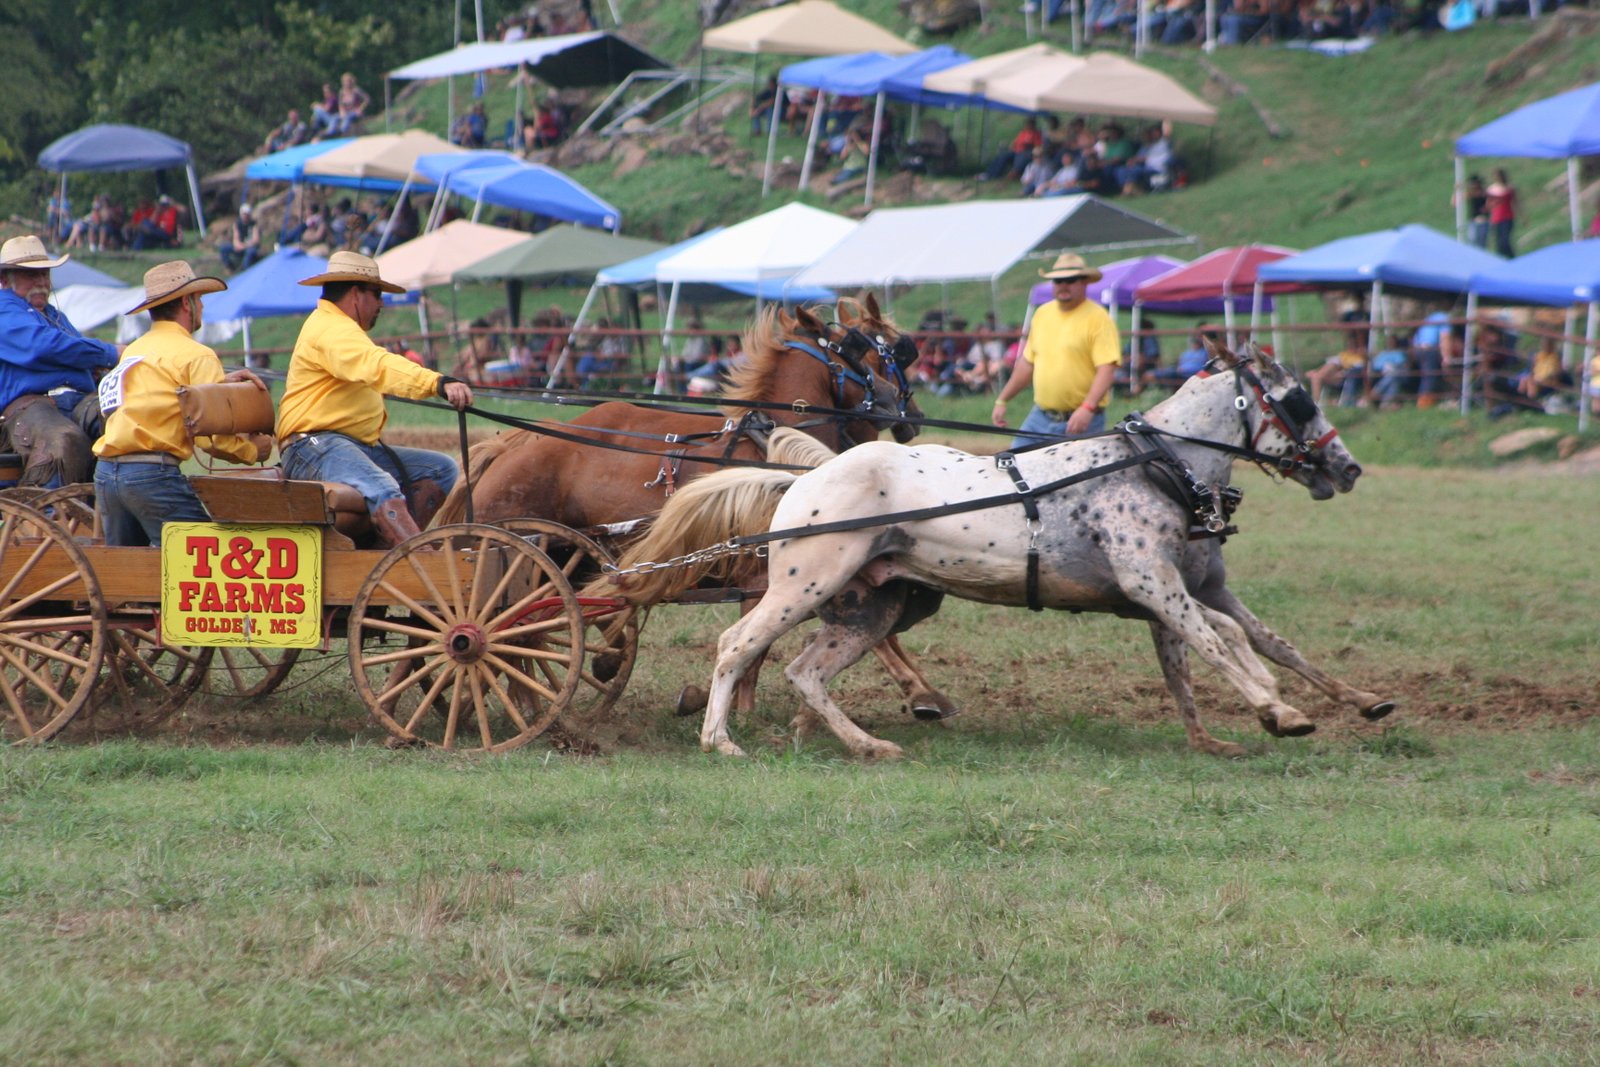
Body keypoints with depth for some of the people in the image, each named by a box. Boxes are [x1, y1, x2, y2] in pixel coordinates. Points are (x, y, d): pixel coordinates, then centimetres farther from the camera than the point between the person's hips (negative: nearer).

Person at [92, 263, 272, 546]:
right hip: (152, 474, -8)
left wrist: (220, 382, 18)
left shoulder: (133, 351, 21)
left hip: (105, 472, 8)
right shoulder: (197, 356, -4)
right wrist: (252, 451, 6)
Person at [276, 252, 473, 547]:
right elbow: (378, 366, -30)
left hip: (356, 445, 11)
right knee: (383, 491, -36)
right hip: (315, 447, -11)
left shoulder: (339, 329, 27)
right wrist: (439, 383, -42)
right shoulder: (332, 331, -12)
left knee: (443, 469, 3)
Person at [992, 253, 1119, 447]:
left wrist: (1087, 408, -30)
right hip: (1040, 417, 6)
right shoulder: (1042, 314, 12)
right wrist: (1002, 400, 21)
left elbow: (1107, 369, -17)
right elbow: (1027, 363, 21)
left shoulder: (1098, 318, -8)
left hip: (1080, 423, -6)